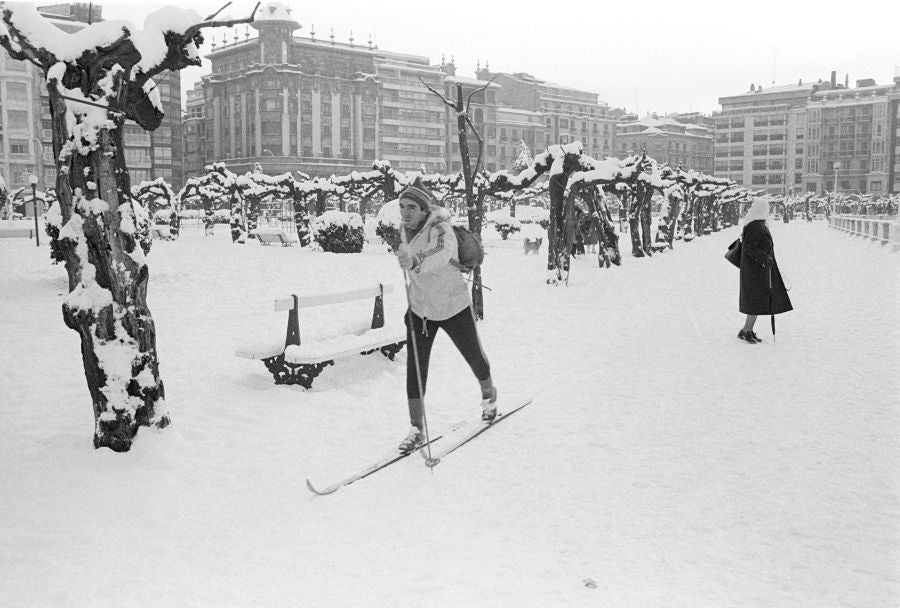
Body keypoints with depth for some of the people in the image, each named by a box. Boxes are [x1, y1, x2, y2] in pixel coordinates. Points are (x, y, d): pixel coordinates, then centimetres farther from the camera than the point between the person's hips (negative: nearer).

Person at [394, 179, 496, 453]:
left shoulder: (440, 229, -27)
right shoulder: (405, 229, -6)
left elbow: (442, 253, -51)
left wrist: (415, 262, -69)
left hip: (454, 308, -4)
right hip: (420, 310, 5)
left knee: (473, 356, 17)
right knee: (415, 368, -5)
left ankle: (488, 395, 47)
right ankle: (416, 429, 3)